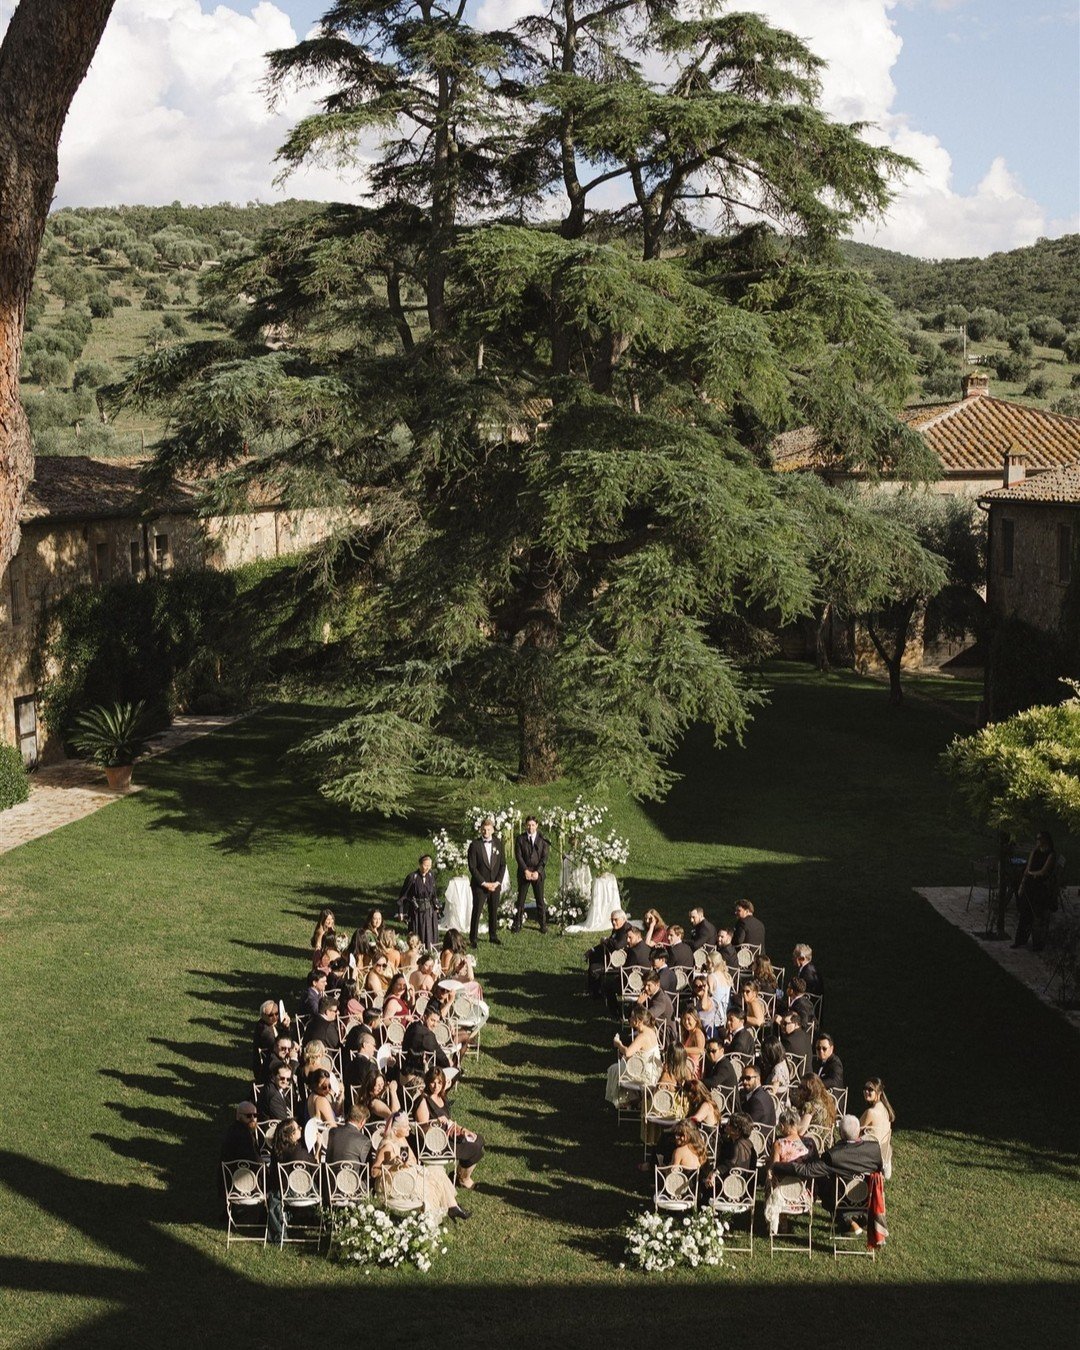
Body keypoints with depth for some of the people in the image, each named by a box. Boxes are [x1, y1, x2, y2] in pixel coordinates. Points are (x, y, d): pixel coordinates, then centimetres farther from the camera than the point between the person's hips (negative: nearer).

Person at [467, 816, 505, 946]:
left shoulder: (498, 844, 4)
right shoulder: (475, 845, -8)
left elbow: (502, 864, 6)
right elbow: (472, 867, -10)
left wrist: (497, 882, -6)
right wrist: (484, 883, -13)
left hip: (495, 885, 3)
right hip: (479, 885, -3)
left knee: (494, 911, 11)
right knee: (477, 911, 0)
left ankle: (493, 935, 23)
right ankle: (473, 937, 8)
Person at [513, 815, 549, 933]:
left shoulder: (542, 839, 4)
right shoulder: (520, 839, 4)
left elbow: (544, 857, -1)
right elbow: (518, 856, -2)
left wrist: (537, 872, -12)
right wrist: (526, 871, -13)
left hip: (538, 873, 0)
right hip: (524, 873, 0)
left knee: (540, 900, 3)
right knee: (520, 899, 2)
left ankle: (543, 924, 9)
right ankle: (517, 924, 7)